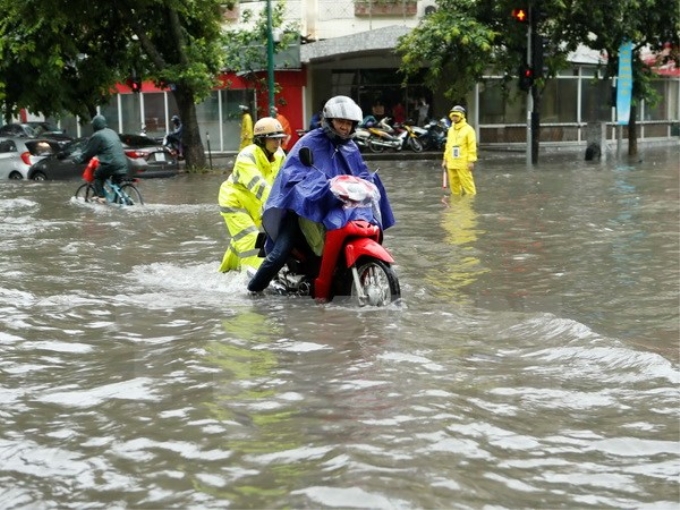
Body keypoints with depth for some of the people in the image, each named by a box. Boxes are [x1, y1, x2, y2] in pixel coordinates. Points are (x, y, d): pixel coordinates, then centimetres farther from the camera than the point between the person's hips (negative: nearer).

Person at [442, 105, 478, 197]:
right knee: (454, 185, 9)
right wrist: (445, 160, 16)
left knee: (467, 184, -7)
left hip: (463, 163, -7)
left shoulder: (468, 129, -5)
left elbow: (472, 146, -9)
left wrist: (471, 161, -14)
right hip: (451, 163, 7)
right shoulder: (450, 130, 16)